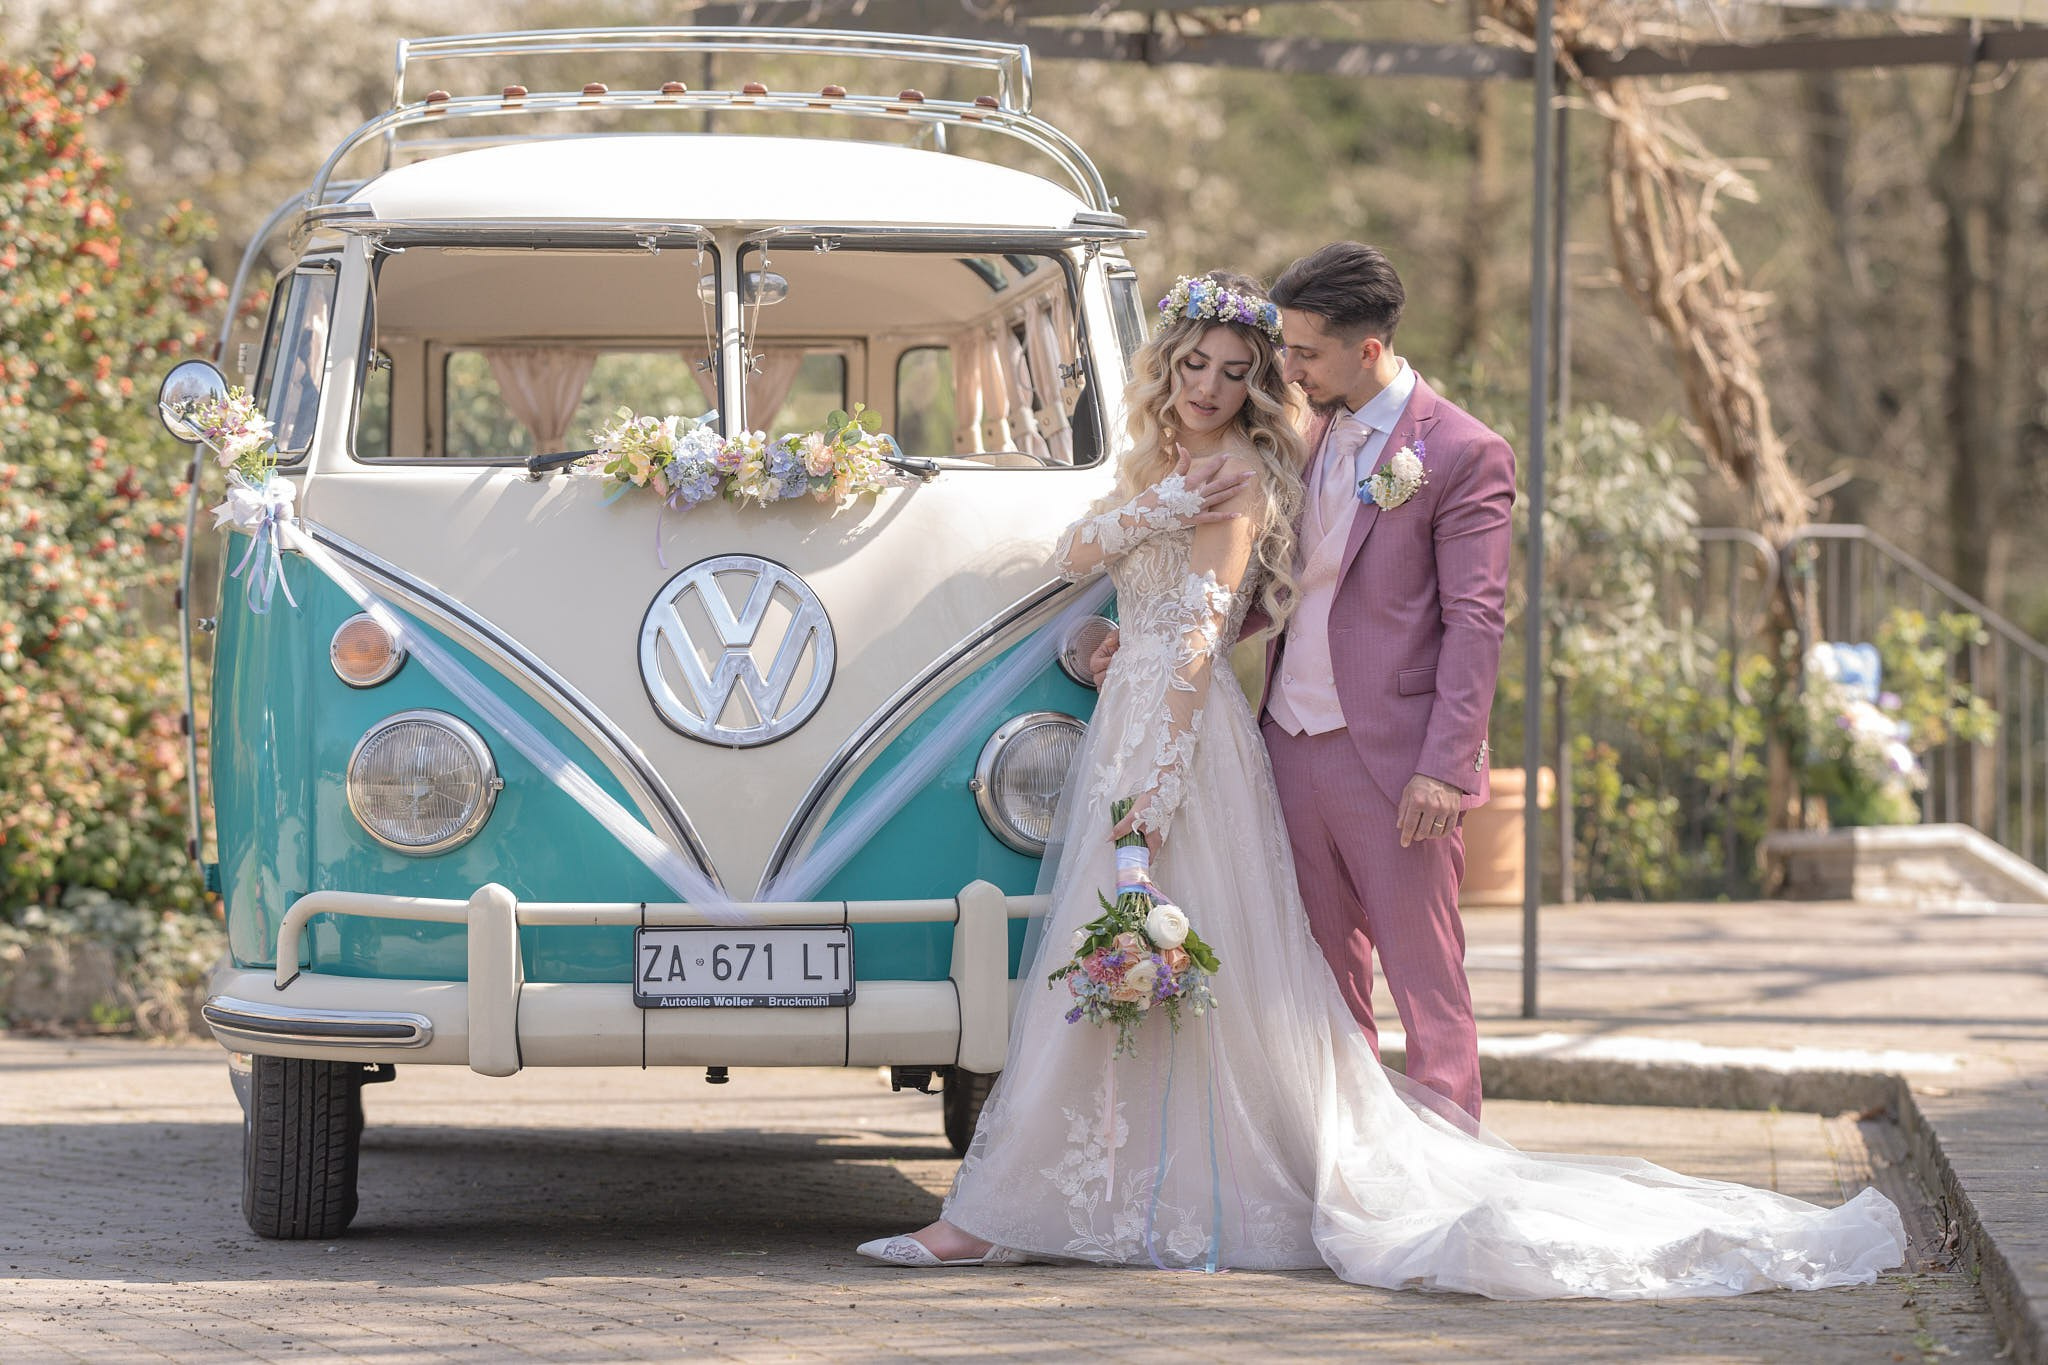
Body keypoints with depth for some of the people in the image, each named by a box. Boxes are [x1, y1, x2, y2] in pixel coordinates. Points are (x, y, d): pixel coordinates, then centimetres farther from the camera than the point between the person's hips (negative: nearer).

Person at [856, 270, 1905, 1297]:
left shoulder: (1237, 473, -10)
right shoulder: (1164, 465, 17)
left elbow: (1199, 636, -17)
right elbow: (1074, 551, 5)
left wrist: (1154, 788, -22)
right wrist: (1157, 508, -13)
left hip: (1184, 739, -9)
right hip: (1129, 723, 9)